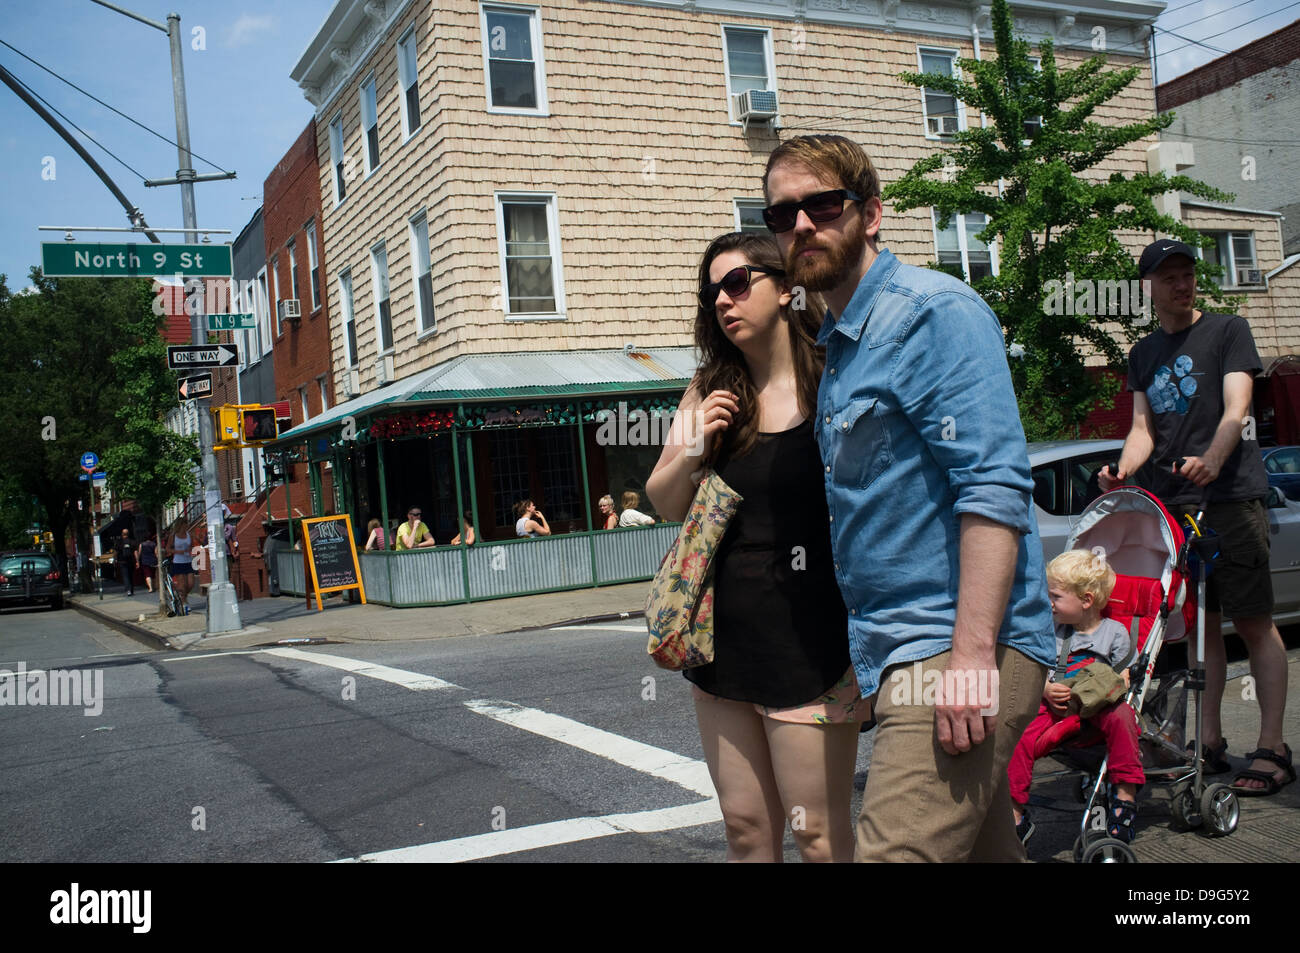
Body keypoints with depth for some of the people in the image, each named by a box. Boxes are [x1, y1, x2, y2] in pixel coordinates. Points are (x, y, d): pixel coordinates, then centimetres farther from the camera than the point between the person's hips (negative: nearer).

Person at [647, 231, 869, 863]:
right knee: (746, 827, 13)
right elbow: (666, 505, 13)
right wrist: (692, 453, -7)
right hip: (721, 633, 5)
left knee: (818, 834, 1)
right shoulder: (710, 391, 6)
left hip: (808, 638, -5)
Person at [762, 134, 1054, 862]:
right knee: (986, 848, 17)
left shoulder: (933, 312, -9)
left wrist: (971, 654, -25)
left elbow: (994, 488, -19)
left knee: (896, 850, -16)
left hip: (954, 647, -9)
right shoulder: (840, 344, 19)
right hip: (905, 651, 9)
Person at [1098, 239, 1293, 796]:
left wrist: (1211, 460, -28)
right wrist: (1122, 472, -11)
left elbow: (1236, 407, -8)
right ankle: (1210, 744, 14)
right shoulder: (1143, 353, 18)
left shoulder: (1228, 330, 5)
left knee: (1254, 624, -3)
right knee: (1199, 626, 7)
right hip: (1169, 503, 4)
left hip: (1230, 497, -4)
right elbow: (1144, 427, 11)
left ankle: (1272, 749, 2)